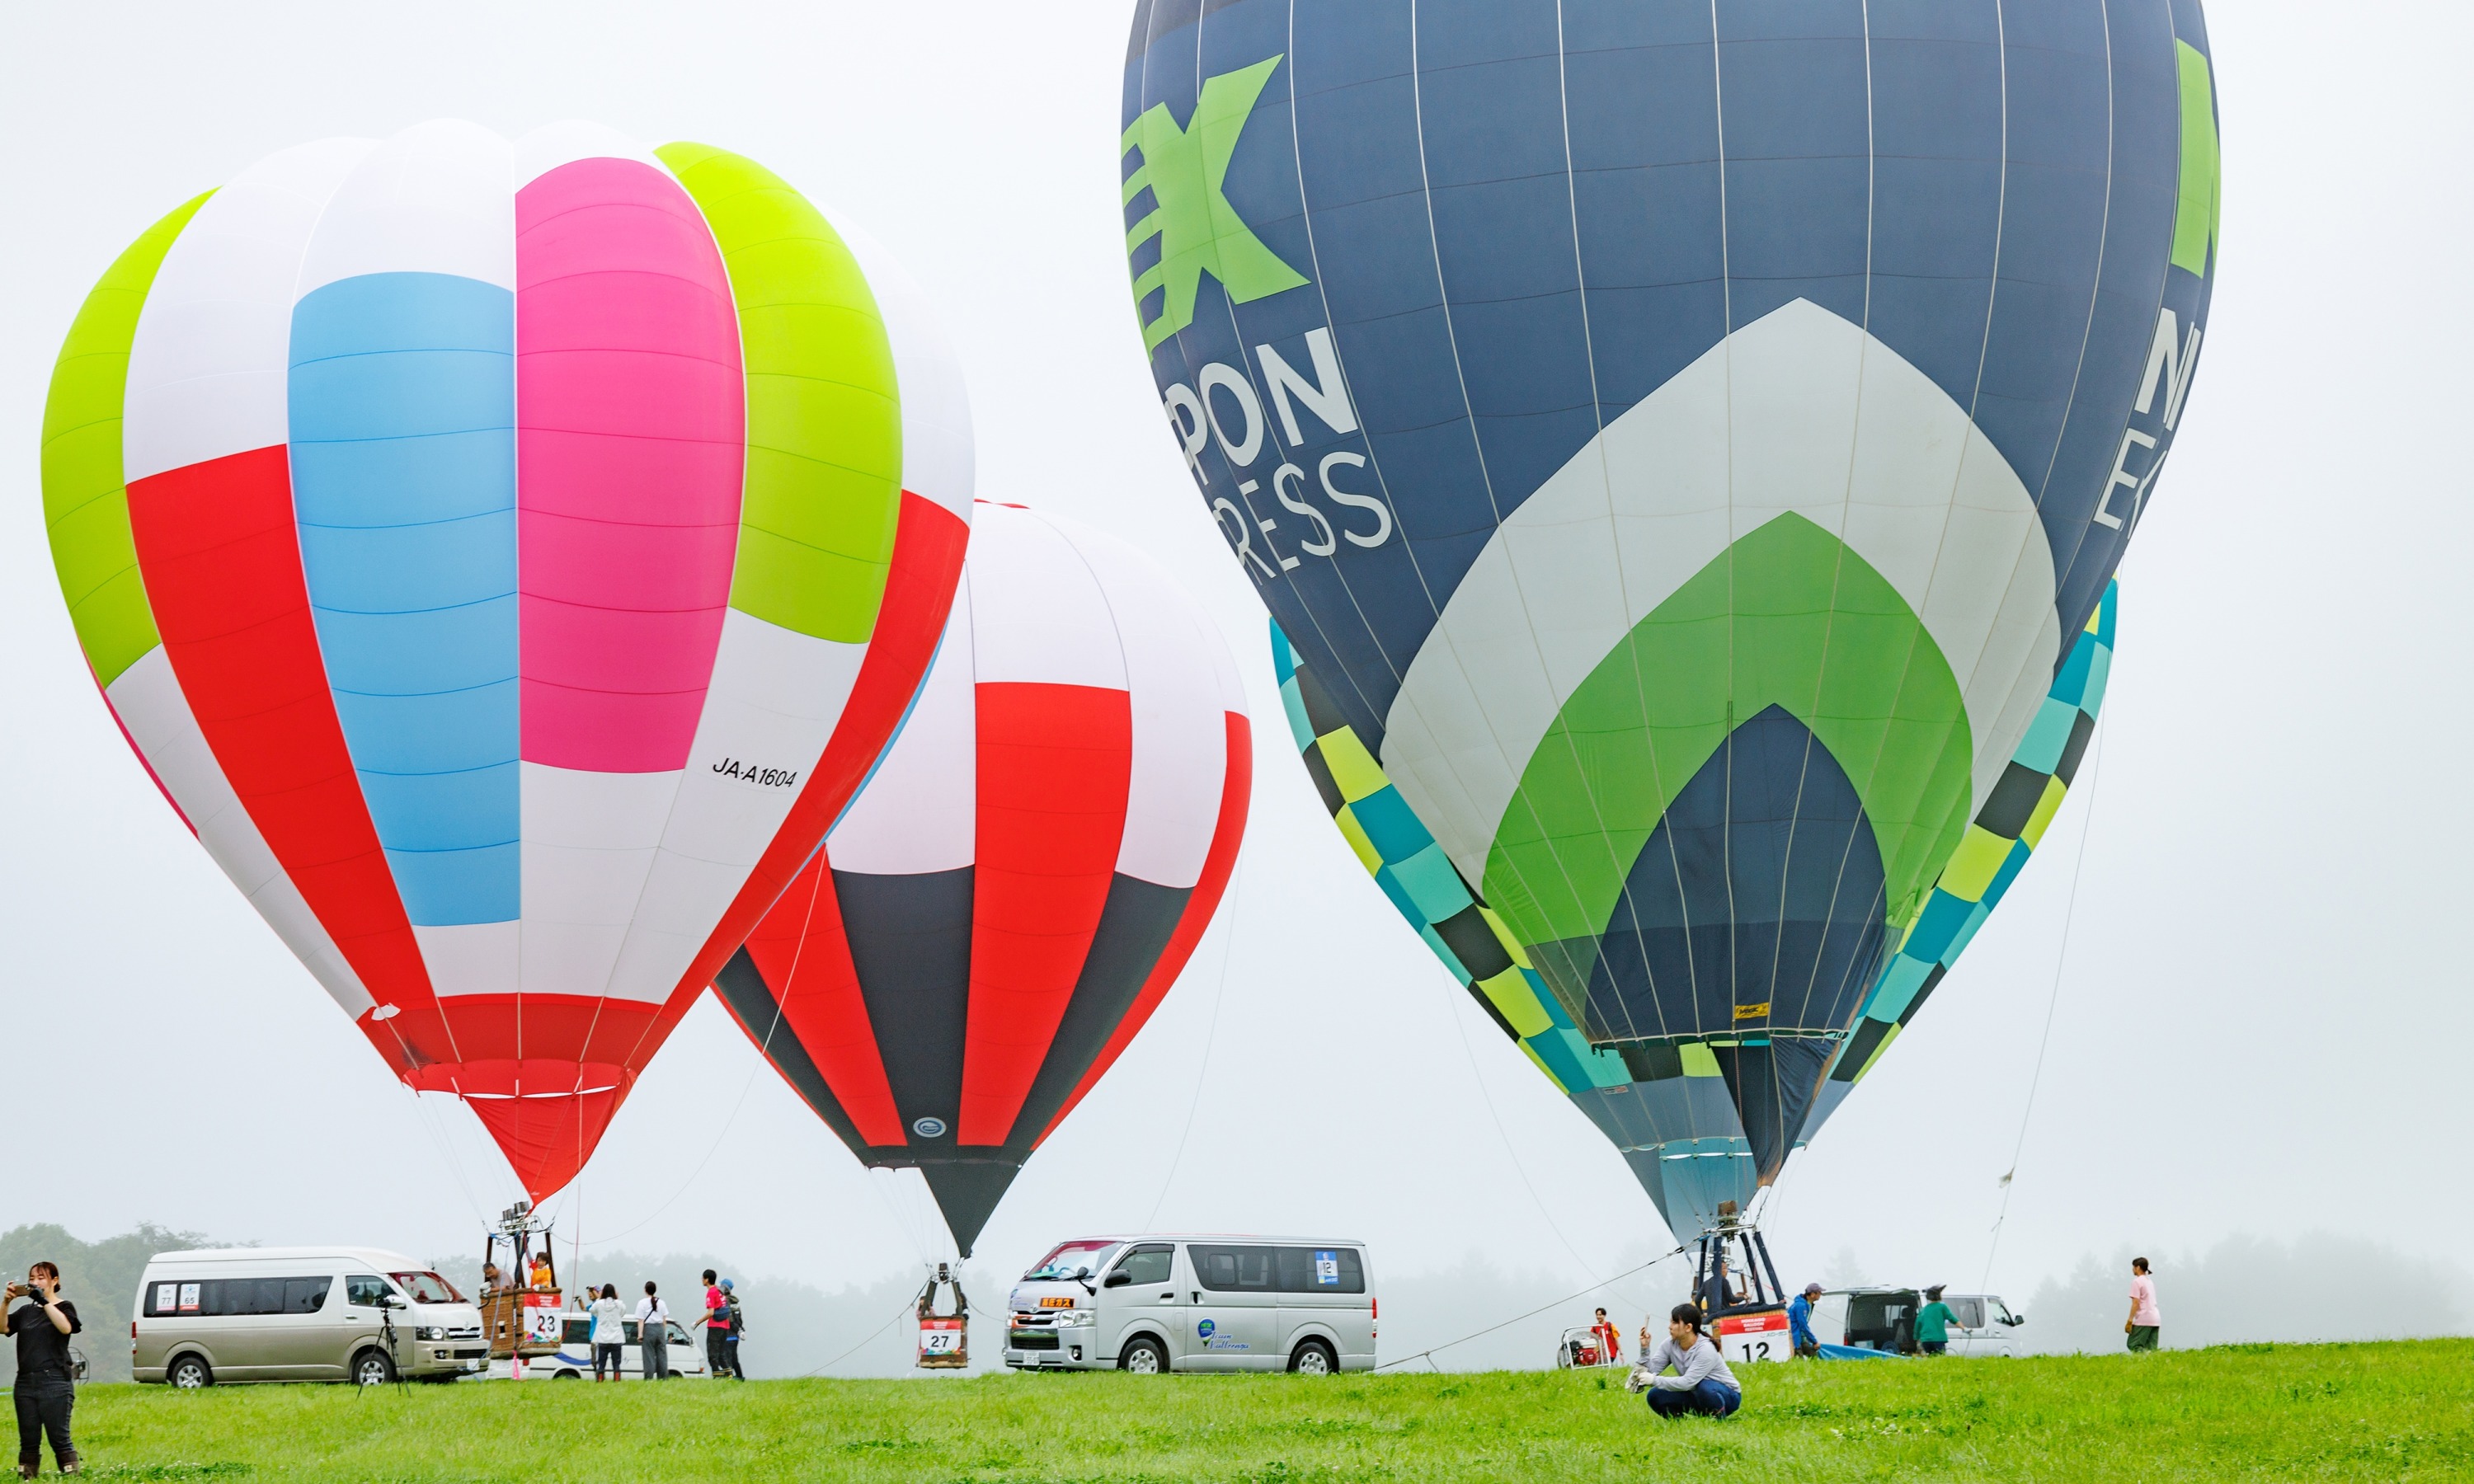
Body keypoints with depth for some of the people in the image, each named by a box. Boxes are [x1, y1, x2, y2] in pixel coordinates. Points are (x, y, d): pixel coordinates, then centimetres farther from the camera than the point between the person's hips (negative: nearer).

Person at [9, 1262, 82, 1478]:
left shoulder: (64, 1307, 5)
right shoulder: (26, 1312, 18)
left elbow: (65, 1327, -17)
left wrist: (44, 1301, -21)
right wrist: (5, 1302, -11)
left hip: (54, 1382, -5)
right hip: (26, 1383, 5)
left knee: (59, 1438, -8)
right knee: (28, 1441, 5)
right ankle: (26, 1478, 6)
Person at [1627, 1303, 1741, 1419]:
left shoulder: (1705, 1349, -28)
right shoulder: (1670, 1344, -9)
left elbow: (1687, 1382, -34)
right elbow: (1651, 1370, -16)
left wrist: (1654, 1380, -35)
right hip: (1696, 1394, 5)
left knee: (1704, 1386, -38)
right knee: (1655, 1396, -13)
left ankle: (1718, 1418, -13)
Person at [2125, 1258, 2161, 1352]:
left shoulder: (2137, 1282, -7)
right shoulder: (2150, 1281, 19)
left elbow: (2136, 1303, -13)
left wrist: (2129, 1321, -13)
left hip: (2143, 1320, -8)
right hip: (2155, 1319, 8)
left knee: (2133, 1345, -5)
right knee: (2151, 1348, 5)